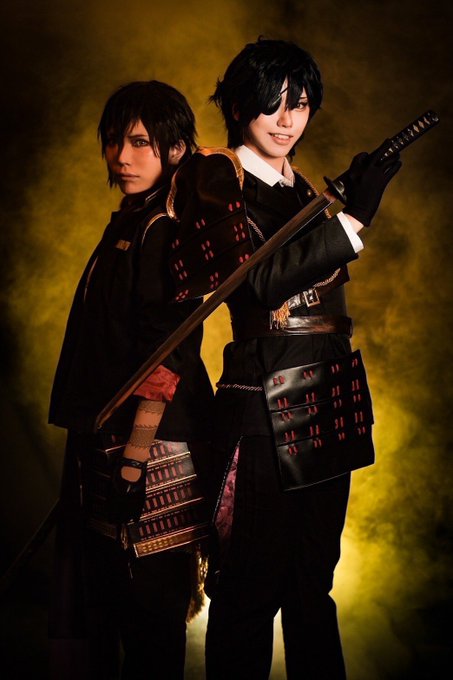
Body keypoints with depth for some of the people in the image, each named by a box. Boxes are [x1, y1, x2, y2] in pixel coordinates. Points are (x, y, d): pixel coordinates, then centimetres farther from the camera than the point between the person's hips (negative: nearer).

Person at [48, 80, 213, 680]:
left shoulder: (165, 231, -14)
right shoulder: (127, 224, 15)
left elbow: (165, 360, -19)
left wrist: (133, 461, -22)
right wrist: (97, 450, 18)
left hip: (147, 447, -9)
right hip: (99, 441, 9)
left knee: (147, 604, 2)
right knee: (83, 611, 15)